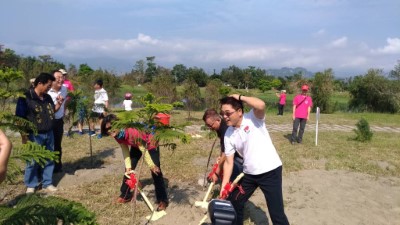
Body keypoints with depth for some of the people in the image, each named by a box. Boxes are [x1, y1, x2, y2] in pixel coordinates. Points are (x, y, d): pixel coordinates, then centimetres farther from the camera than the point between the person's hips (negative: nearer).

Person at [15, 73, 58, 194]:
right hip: (34, 135, -6)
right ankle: (31, 186, 19)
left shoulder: (47, 97, 7)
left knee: (49, 160, 12)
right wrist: (24, 135, -13)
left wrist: (57, 106, 0)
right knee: (33, 161, 3)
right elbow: (20, 117, -12)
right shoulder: (26, 97, -13)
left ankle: (47, 183, 24)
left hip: (49, 134, 6)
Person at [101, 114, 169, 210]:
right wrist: (128, 166, -16)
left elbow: (143, 149, -32)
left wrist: (151, 165, -27)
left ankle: (163, 200, -5)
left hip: (150, 144, -7)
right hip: (136, 145, 7)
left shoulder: (132, 131, -40)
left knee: (155, 171, -12)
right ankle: (125, 195, 23)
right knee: (128, 169, 6)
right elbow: (125, 150, -8)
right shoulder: (117, 135, -17)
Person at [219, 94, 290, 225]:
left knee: (276, 213, -3)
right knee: (235, 203, 19)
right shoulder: (228, 135, -1)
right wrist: (224, 186, -5)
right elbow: (229, 162, 0)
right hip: (249, 174, 6)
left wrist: (240, 97, -24)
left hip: (270, 171, -5)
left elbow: (261, 105, -37)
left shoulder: (253, 118, -14)